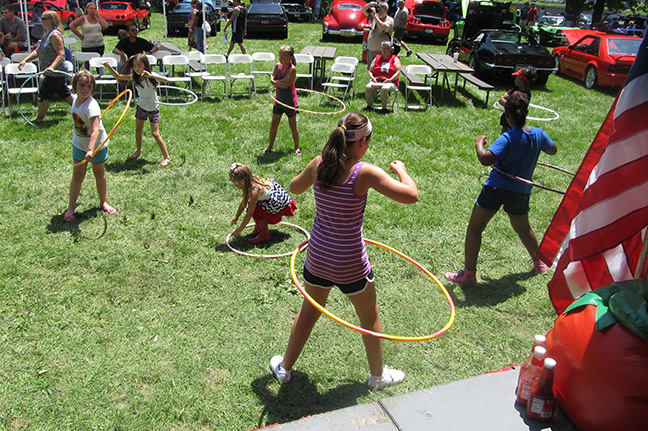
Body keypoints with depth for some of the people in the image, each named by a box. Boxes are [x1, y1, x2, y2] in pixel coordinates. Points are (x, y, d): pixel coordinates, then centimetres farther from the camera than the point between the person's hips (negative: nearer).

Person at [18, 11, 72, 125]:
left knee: (43, 95, -4)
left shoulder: (55, 35, -16)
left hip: (54, 73, -10)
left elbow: (61, 54, -24)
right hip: (56, 73, 10)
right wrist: (25, 60, 6)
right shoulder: (47, 35, 15)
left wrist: (51, 67, -35)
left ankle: (39, 120, 5)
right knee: (64, 94, 16)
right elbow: (37, 52, 18)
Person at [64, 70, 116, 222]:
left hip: (97, 145, -5)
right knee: (78, 175, 6)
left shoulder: (91, 105, -27)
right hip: (79, 144, 5)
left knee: (99, 173, 11)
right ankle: (71, 207, 15)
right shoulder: (75, 99, -5)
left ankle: (103, 202, 30)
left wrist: (90, 150, -50)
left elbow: (96, 130, -38)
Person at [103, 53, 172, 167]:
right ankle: (138, 150, 41)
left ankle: (167, 157, -2)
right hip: (141, 106, 6)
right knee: (138, 129, 16)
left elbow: (166, 80, -39)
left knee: (155, 133, -9)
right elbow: (118, 76, 1)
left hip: (153, 107, -6)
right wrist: (108, 67, -15)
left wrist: (151, 75, -50)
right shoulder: (134, 77, -7)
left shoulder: (151, 76, -22)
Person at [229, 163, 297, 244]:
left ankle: (264, 235, -3)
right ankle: (258, 228, 17)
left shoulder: (254, 191, -30)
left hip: (280, 204, -10)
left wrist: (240, 229, -14)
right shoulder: (251, 183, -4)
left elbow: (249, 214, -24)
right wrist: (236, 217, 22)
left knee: (257, 212, -22)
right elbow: (243, 203, 12)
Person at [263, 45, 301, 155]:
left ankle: (297, 147, 22)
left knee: (293, 125, 7)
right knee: (274, 123, 11)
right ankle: (270, 146, 23)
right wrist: (281, 81, -19)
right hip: (279, 99, 5)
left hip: (290, 101, -5)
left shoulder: (292, 69, -20)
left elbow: (285, 85, -26)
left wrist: (275, 82, -13)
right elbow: (272, 79, -3)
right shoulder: (278, 66, -1)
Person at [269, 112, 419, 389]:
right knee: (370, 318, 21)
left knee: (308, 311, 27)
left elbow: (295, 187, 12)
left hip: (317, 256, 5)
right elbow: (411, 195, -21)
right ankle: (378, 375, 41)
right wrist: (400, 169, -3)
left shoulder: (319, 164, -7)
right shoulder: (364, 173, -21)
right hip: (350, 264, -4)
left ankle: (284, 367, 42)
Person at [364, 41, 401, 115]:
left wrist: (390, 80, -16)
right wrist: (372, 78, -6)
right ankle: (369, 106, -14)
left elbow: (398, 72, -1)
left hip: (390, 82, -3)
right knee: (368, 87, -29)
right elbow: (370, 71, 16)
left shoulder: (395, 59, 10)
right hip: (376, 81, 3)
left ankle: (384, 108, -23)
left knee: (384, 88, -38)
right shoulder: (377, 58, 19)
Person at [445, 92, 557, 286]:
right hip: (521, 191, 6)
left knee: (474, 228, 6)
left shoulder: (508, 138, -19)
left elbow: (485, 159, -32)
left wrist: (479, 143, -13)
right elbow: (553, 149, 19)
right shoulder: (538, 134, -2)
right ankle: (539, 263, 47)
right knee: (523, 228, 29)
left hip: (496, 188, -5)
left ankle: (469, 273, 5)